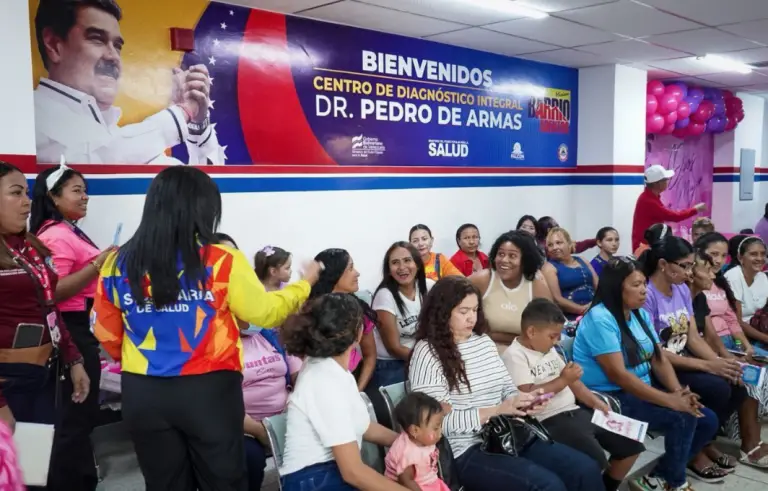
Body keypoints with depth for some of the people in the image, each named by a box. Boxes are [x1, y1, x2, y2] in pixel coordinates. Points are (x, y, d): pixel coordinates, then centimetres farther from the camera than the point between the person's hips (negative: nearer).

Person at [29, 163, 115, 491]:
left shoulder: (70, 232, 15)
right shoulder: (56, 236, -16)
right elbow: (54, 292, -25)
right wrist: (98, 265, -26)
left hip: (83, 328, 11)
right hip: (72, 331, -11)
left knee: (82, 412, 19)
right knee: (77, 415, -3)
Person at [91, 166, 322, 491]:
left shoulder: (119, 264, -2)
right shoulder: (221, 262, -14)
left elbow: (105, 332, 6)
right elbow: (266, 313, -5)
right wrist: (305, 283, 12)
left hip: (142, 394, 4)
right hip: (208, 391, -3)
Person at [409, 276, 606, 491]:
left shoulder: (484, 341, 12)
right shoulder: (427, 352, -9)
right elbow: (440, 420, -14)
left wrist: (524, 401, -5)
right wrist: (497, 410, -17)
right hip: (467, 451, -7)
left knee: (587, 469, -8)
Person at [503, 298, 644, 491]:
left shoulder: (550, 350, 16)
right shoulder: (514, 355, -11)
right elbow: (527, 396, -19)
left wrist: (595, 402, 4)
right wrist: (562, 380, -15)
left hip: (575, 411, 9)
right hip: (550, 420, -9)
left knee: (631, 446, 6)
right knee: (595, 462, -29)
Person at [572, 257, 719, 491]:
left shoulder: (641, 315, 8)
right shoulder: (599, 319, -19)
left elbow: (660, 359, 6)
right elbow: (618, 374, -25)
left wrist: (679, 392, -14)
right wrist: (670, 400, -25)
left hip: (642, 392, 9)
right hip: (611, 398, -9)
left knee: (707, 420, 0)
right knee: (682, 418, -22)